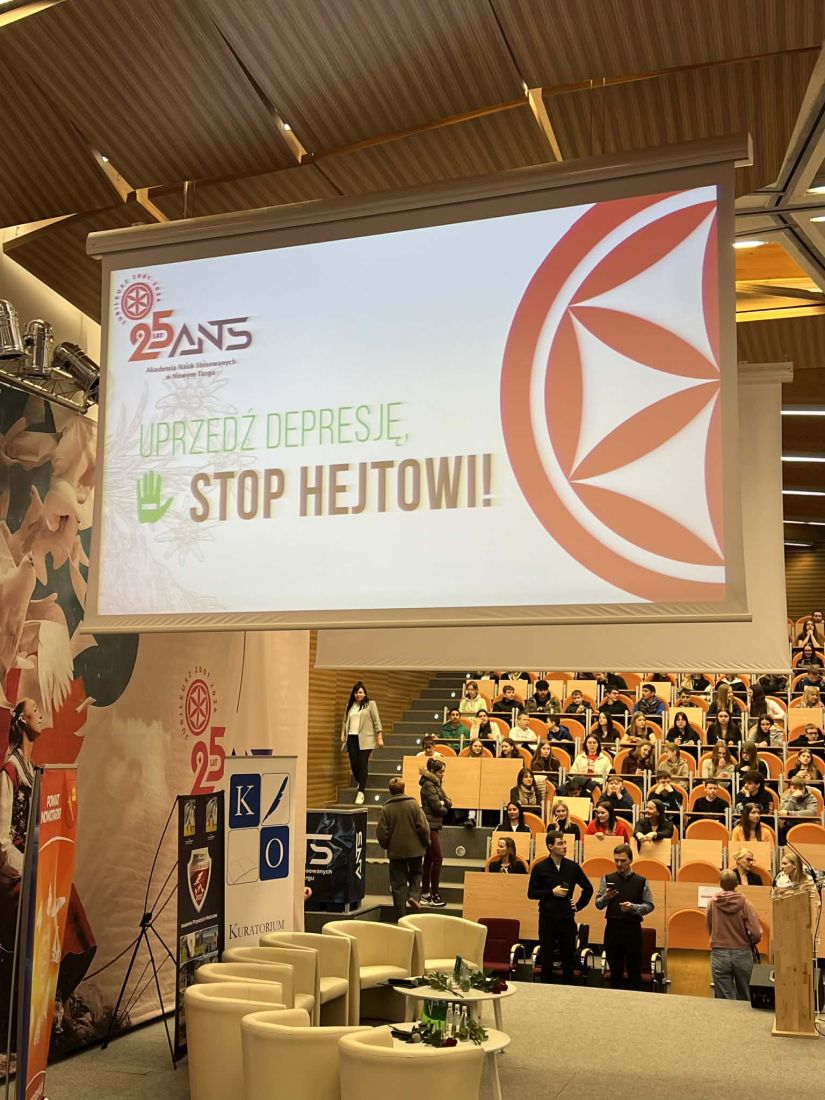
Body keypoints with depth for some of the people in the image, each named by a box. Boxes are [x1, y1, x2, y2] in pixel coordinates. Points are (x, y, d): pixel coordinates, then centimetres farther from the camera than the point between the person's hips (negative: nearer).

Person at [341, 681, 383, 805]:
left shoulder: (370, 704, 3)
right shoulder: (349, 706, 16)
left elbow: (377, 722, -1)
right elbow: (345, 721, 20)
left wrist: (379, 738, -6)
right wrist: (343, 734, 7)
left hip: (365, 739, -4)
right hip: (352, 738, 4)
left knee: (363, 764, -7)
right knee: (353, 763, 3)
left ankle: (361, 792, -4)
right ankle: (359, 784, 29)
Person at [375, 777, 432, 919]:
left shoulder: (386, 809, -7)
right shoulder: (413, 804, -7)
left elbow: (381, 832, -7)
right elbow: (423, 826, -9)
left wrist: (386, 846, 12)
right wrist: (427, 842, 7)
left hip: (395, 851, 0)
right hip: (415, 849, 0)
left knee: (398, 884, 7)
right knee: (415, 873, 25)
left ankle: (400, 916, 8)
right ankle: (414, 895, 0)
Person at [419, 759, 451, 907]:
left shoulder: (436, 784, 18)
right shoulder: (428, 785, -12)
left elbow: (448, 803, 10)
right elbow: (437, 807, -18)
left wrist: (443, 803, -11)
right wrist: (444, 808, 2)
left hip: (435, 825, 10)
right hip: (430, 825, -10)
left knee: (429, 859, 10)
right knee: (437, 859, -10)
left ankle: (425, 894, 14)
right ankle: (434, 895, -8)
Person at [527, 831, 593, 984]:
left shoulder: (573, 867, 2)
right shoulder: (540, 868, -4)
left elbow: (588, 888, 14)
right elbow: (531, 893, -3)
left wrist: (579, 905, 7)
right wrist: (552, 892, -12)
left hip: (567, 919, 1)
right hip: (547, 919, -1)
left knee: (569, 957, 6)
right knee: (546, 957, 7)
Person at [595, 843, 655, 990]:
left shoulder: (641, 881, 0)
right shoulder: (607, 879, 4)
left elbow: (649, 905, 2)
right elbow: (598, 904, 4)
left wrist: (633, 907, -15)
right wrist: (606, 897, -17)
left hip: (632, 929, -1)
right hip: (612, 928, 2)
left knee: (634, 970, 4)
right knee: (615, 970, 11)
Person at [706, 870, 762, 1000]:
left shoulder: (713, 902, -4)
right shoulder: (744, 903, -8)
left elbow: (709, 928, 5)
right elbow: (756, 933, -12)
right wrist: (749, 944, 10)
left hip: (719, 954, 0)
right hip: (743, 954, 0)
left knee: (725, 999, 4)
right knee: (744, 998, 18)